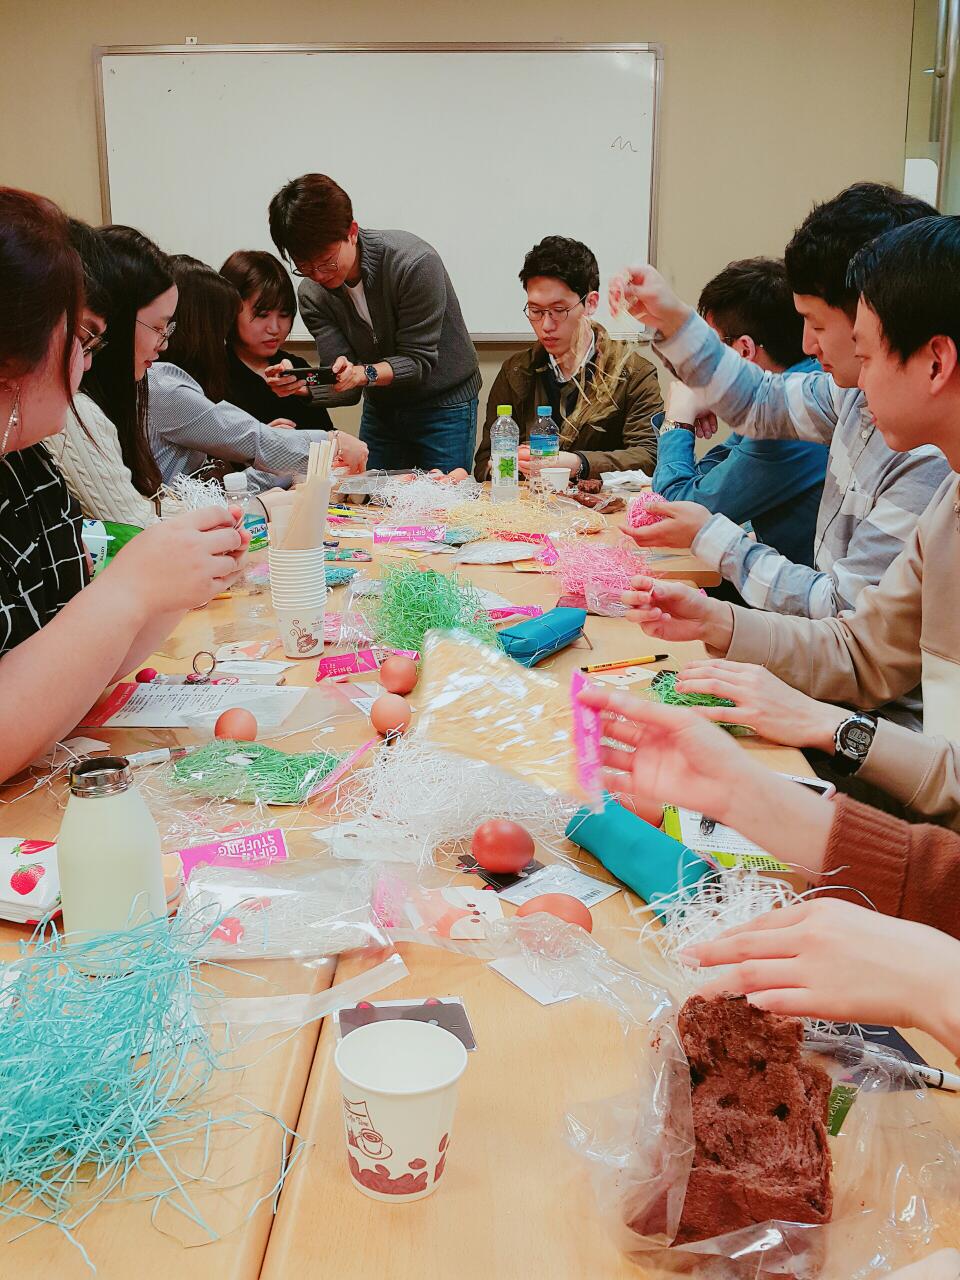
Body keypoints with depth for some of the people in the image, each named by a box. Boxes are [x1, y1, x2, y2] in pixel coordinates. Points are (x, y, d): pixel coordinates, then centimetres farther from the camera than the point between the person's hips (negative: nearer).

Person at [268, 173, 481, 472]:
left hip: (444, 403, -4)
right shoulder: (312, 293, -10)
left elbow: (418, 362, -22)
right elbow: (344, 388, -15)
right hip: (380, 408, 4)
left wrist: (363, 373, -39)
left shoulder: (415, 263, -25)